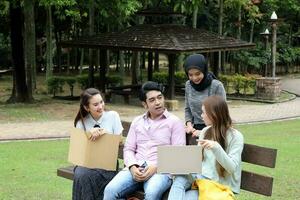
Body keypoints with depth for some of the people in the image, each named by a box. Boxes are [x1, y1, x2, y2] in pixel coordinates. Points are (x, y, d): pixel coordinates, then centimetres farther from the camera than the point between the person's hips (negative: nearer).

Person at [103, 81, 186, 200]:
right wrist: (132, 167, -6)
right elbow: (128, 149, 15)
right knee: (110, 190, -25)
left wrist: (156, 167, -16)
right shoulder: (137, 121, 19)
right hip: (136, 169, 4)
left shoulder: (174, 122, 5)